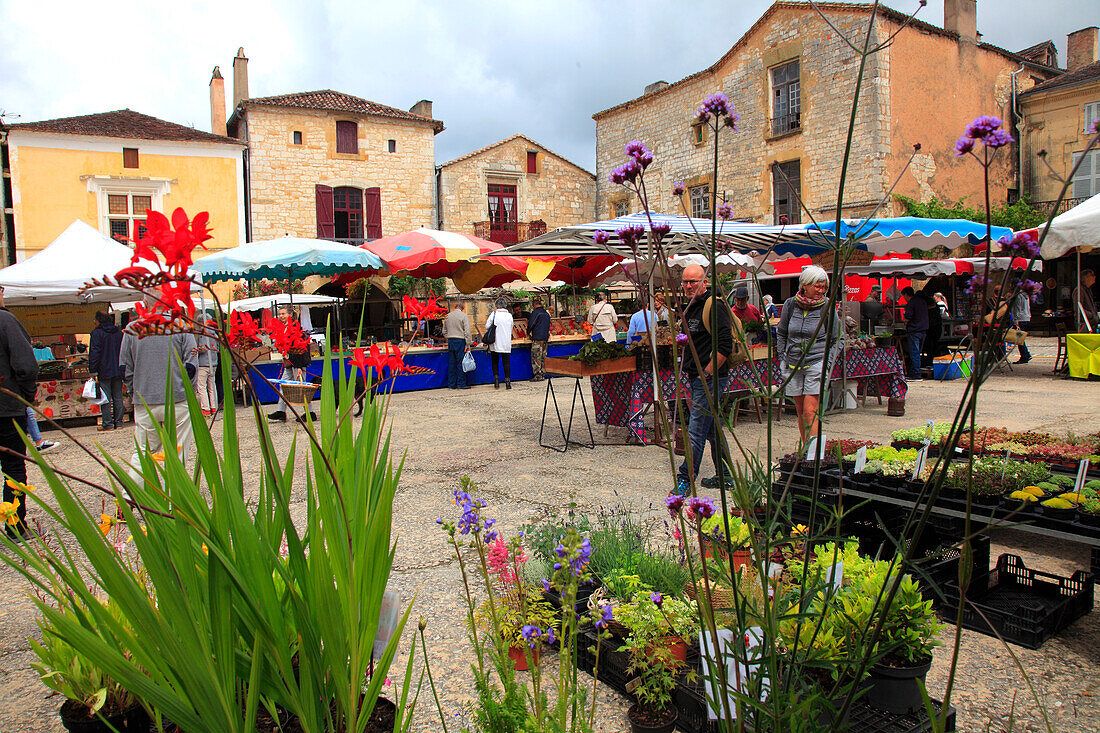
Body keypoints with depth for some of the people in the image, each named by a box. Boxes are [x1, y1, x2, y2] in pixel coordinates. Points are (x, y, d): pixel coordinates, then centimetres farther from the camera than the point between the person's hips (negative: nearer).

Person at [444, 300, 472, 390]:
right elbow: (467, 332, -12)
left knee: (451, 363, 8)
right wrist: (468, 345, -9)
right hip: (460, 341, -6)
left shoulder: (448, 316, 10)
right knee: (461, 363, -2)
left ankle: (451, 384, 12)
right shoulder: (464, 316, -8)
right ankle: (461, 384, 0)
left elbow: (444, 331, 15)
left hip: (450, 341, 6)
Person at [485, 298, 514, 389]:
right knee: (506, 363, 5)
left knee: (495, 362, 11)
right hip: (506, 344, 2)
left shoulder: (494, 314, -8)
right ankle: (508, 382, 2)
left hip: (495, 344, -2)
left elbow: (487, 326, -6)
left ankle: (496, 381, 6)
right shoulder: (510, 316, 2)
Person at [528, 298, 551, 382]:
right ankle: (543, 374, 14)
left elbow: (531, 324, -11)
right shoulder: (547, 313, 14)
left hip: (537, 338, -8)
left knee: (536, 357, -4)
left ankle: (538, 375, -7)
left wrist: (528, 332, 6)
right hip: (545, 338, 8)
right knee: (543, 357, 12)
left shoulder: (535, 312, -9)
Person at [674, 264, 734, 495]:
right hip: (697, 378, 10)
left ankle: (685, 479, -2)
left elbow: (724, 346, -20)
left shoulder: (714, 306, -13)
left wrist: (706, 374, -18)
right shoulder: (691, 307, 16)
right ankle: (724, 476, 24)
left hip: (710, 379, -10)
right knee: (712, 429, 15)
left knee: (696, 429, -8)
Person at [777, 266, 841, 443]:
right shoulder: (790, 304, 2)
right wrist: (782, 359, 9)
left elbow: (837, 340, 6)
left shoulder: (827, 307, -3)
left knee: (810, 412, -12)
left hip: (817, 363, -3)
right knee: (800, 411, 8)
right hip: (793, 365, 3)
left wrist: (827, 364, -3)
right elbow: (781, 333, 16)